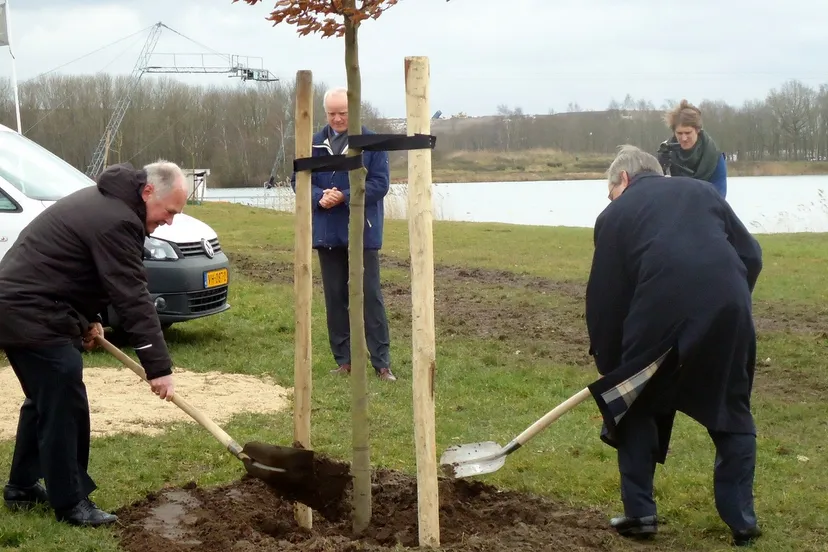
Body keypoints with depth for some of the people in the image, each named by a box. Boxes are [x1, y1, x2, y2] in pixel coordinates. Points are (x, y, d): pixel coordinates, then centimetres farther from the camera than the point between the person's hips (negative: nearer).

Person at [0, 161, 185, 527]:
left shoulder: (106, 201, 13)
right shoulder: (117, 221, -21)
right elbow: (132, 299, -24)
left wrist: (86, 319, 15)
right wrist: (158, 366, -22)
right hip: (32, 315, -11)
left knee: (46, 400, 21)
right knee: (64, 406, -7)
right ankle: (70, 503, 1)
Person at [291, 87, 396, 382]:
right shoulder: (314, 144, 5)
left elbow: (380, 183, -9)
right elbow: (298, 180, 7)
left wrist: (345, 197, -19)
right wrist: (319, 197, -12)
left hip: (363, 233, -4)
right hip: (327, 233, 4)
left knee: (370, 296, -3)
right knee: (334, 297, 9)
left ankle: (381, 362, 1)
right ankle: (343, 359, 18)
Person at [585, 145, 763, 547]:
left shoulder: (615, 213, 16)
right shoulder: (702, 190, 25)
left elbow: (605, 295, 12)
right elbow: (751, 255, 17)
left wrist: (606, 363, 20)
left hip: (661, 315, -3)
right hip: (729, 308, 3)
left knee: (636, 407, 19)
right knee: (733, 414, 19)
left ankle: (639, 512, 17)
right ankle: (741, 519, 18)